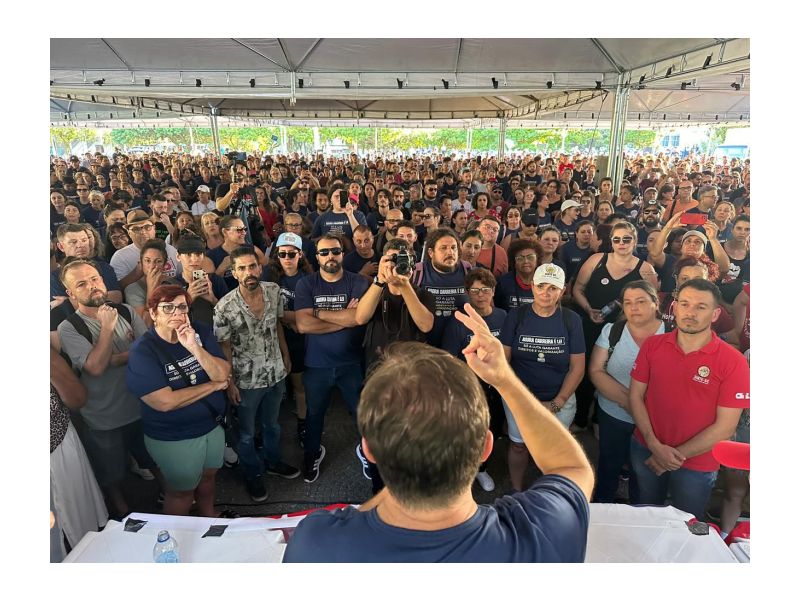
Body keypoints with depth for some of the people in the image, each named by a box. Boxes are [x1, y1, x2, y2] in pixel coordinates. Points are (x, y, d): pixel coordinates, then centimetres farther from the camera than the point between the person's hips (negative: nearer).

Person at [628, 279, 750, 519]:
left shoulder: (733, 362, -15)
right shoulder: (652, 345, -6)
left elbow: (725, 427, -14)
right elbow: (636, 395, -3)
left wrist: (677, 455, -13)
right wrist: (655, 446, -12)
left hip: (697, 465, -2)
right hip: (645, 451, 2)